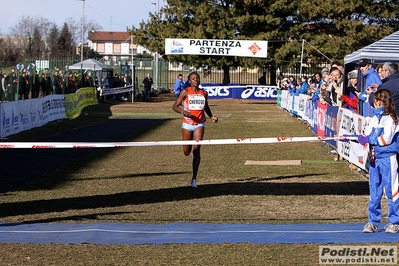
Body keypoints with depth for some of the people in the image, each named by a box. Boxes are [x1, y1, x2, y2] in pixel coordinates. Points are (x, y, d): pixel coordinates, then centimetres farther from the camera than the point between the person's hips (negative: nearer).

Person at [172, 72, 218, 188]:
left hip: (199, 124, 1)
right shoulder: (185, 92, -3)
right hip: (187, 124, -1)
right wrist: (183, 112, -25)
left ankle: (194, 178, -12)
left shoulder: (204, 93, 6)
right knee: (186, 152, 8)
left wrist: (211, 116, 7)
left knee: (196, 150, -13)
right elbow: (175, 106, -6)